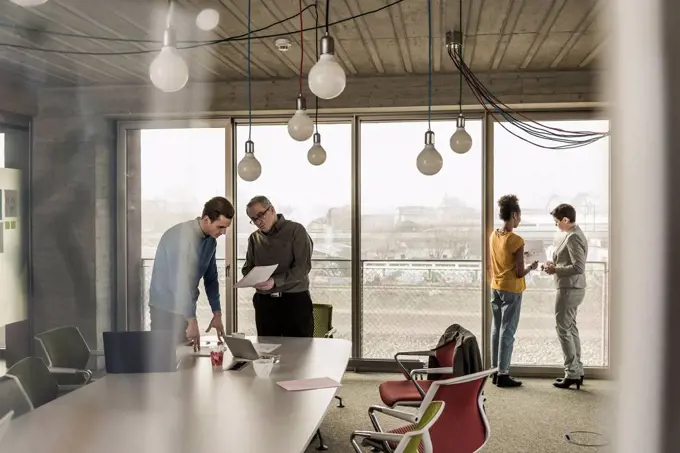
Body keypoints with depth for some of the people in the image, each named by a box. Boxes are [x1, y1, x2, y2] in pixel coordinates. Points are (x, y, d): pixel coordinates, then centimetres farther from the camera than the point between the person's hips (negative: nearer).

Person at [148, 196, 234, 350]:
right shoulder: (183, 236, -24)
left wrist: (217, 314, 7)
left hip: (185, 307, 7)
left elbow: (211, 278, 10)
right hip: (167, 307, -7)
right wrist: (192, 321, -34)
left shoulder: (211, 240, 2)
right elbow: (183, 281, -31)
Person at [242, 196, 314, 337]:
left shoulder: (296, 230, -5)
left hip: (295, 300, -4)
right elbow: (248, 267, 15)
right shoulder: (254, 238, 12)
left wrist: (275, 281, -25)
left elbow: (303, 267, -14)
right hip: (264, 301, 5)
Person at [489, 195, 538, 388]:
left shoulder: (493, 236, 2)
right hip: (511, 290, -7)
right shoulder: (516, 240, -19)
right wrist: (531, 267, 1)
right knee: (507, 331, -1)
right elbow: (520, 273, -17)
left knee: (497, 329, 12)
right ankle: (503, 374, 3)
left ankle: (496, 371, 19)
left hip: (495, 287, 7)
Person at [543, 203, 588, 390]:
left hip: (569, 289, -11)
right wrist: (556, 264, 10)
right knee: (571, 328, 15)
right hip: (573, 288, 11)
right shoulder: (575, 234, 14)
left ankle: (572, 373, 2)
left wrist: (555, 269, -16)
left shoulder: (573, 237, -19)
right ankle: (577, 371, 21)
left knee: (563, 329, -4)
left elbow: (578, 267, -24)